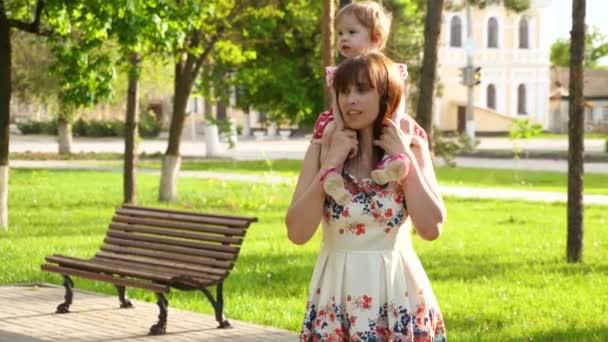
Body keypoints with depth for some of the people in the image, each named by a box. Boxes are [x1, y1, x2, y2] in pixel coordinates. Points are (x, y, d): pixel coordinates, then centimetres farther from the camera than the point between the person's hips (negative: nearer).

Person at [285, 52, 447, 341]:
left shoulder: (410, 146, -1)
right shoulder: (324, 148, -1)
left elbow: (431, 228, -11)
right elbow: (297, 233, -10)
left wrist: (405, 158, -11)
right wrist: (332, 163, -13)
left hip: (397, 292, 0)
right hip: (338, 294, 0)